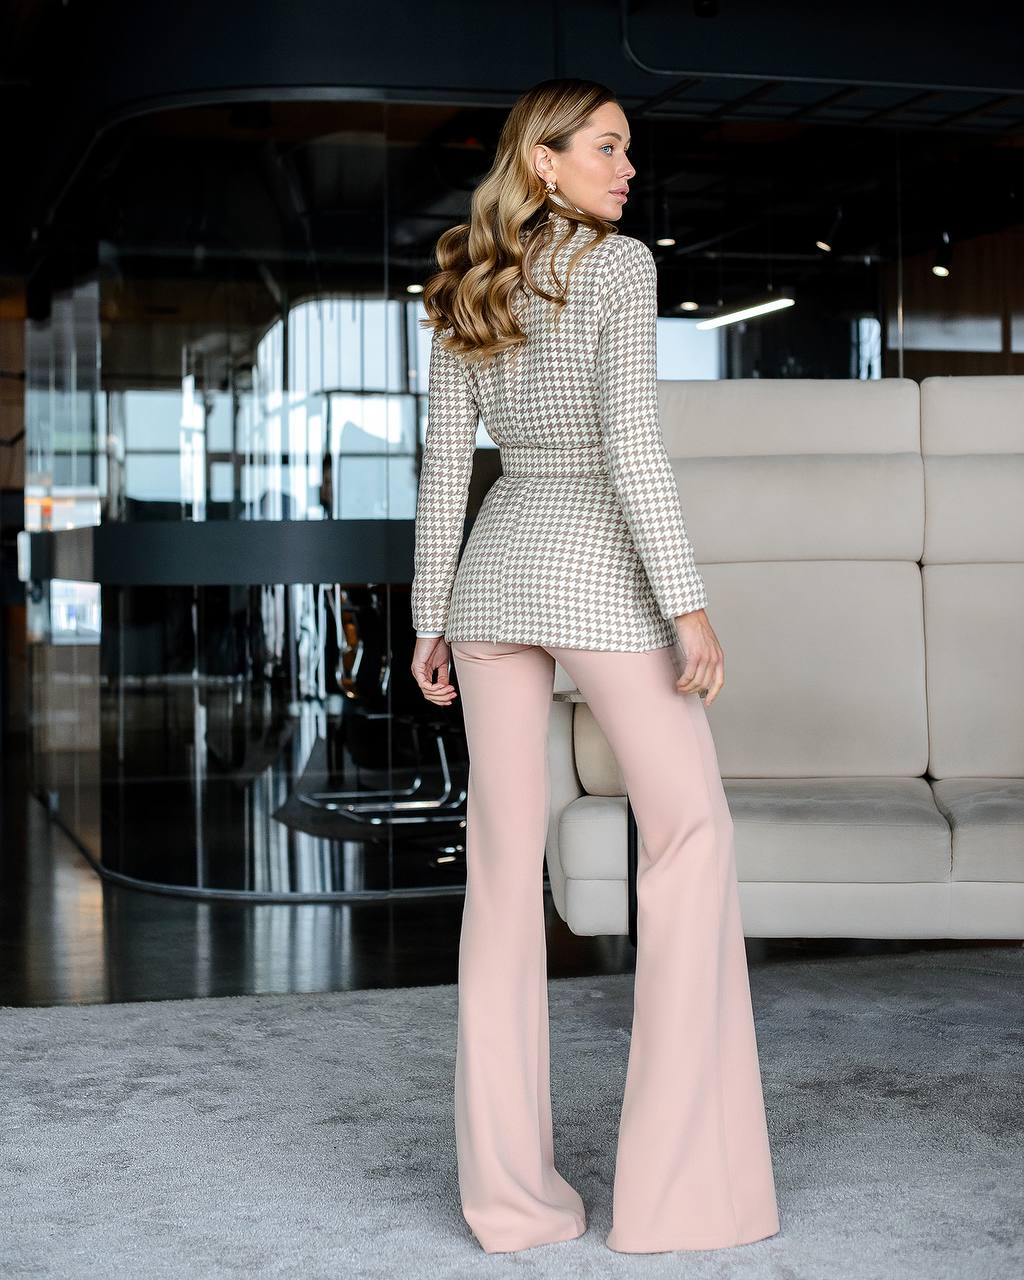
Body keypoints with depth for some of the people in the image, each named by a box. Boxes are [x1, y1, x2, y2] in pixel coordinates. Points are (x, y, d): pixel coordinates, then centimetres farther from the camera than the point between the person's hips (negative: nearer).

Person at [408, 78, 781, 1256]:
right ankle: (678, 1179, 0)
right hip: (601, 577, -6)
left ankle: (510, 1185, 3)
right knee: (690, 833, 4)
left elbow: (443, 464, 9)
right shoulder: (619, 265, -8)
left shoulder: (464, 291, 10)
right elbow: (631, 442, -19)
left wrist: (430, 620, 12)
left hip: (495, 571, 6)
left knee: (504, 862, 5)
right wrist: (689, 606, -18)